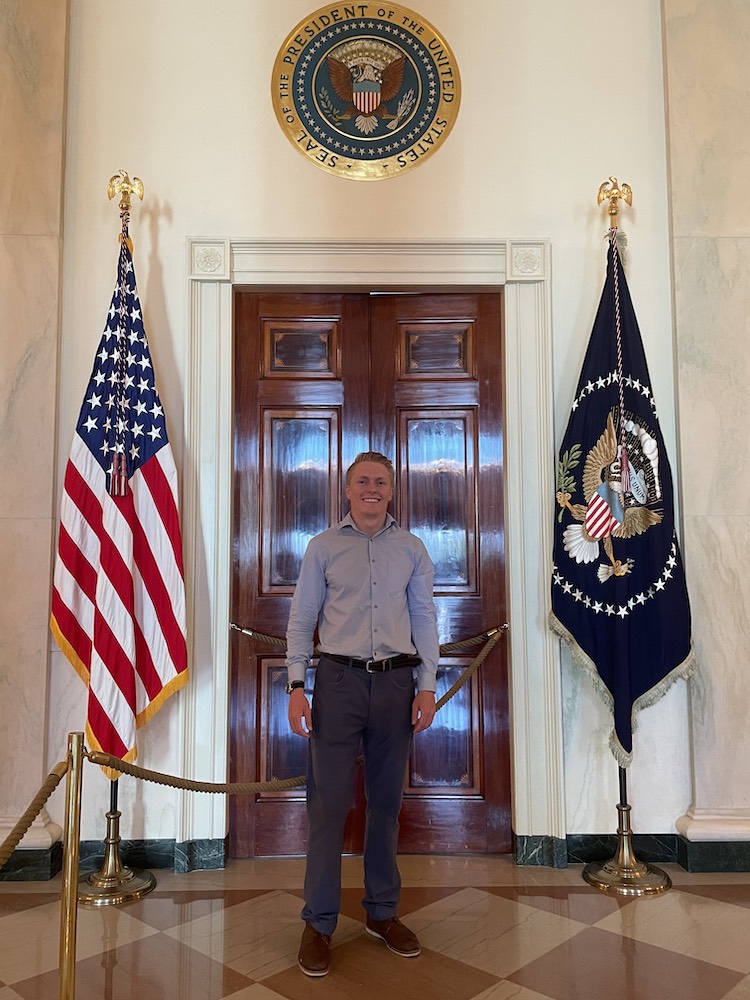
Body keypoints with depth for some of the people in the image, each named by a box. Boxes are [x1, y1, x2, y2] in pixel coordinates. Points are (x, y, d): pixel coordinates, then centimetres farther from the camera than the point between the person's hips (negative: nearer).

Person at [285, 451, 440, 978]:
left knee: (387, 800, 12)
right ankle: (319, 923, 13)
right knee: (329, 801, -1)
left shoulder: (412, 548, 8)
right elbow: (301, 620, 4)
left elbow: (425, 618, 9)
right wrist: (297, 686, -5)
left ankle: (383, 911, 28)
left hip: (396, 682, 2)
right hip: (339, 680, -2)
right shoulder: (324, 547, 5)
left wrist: (427, 687, 2)